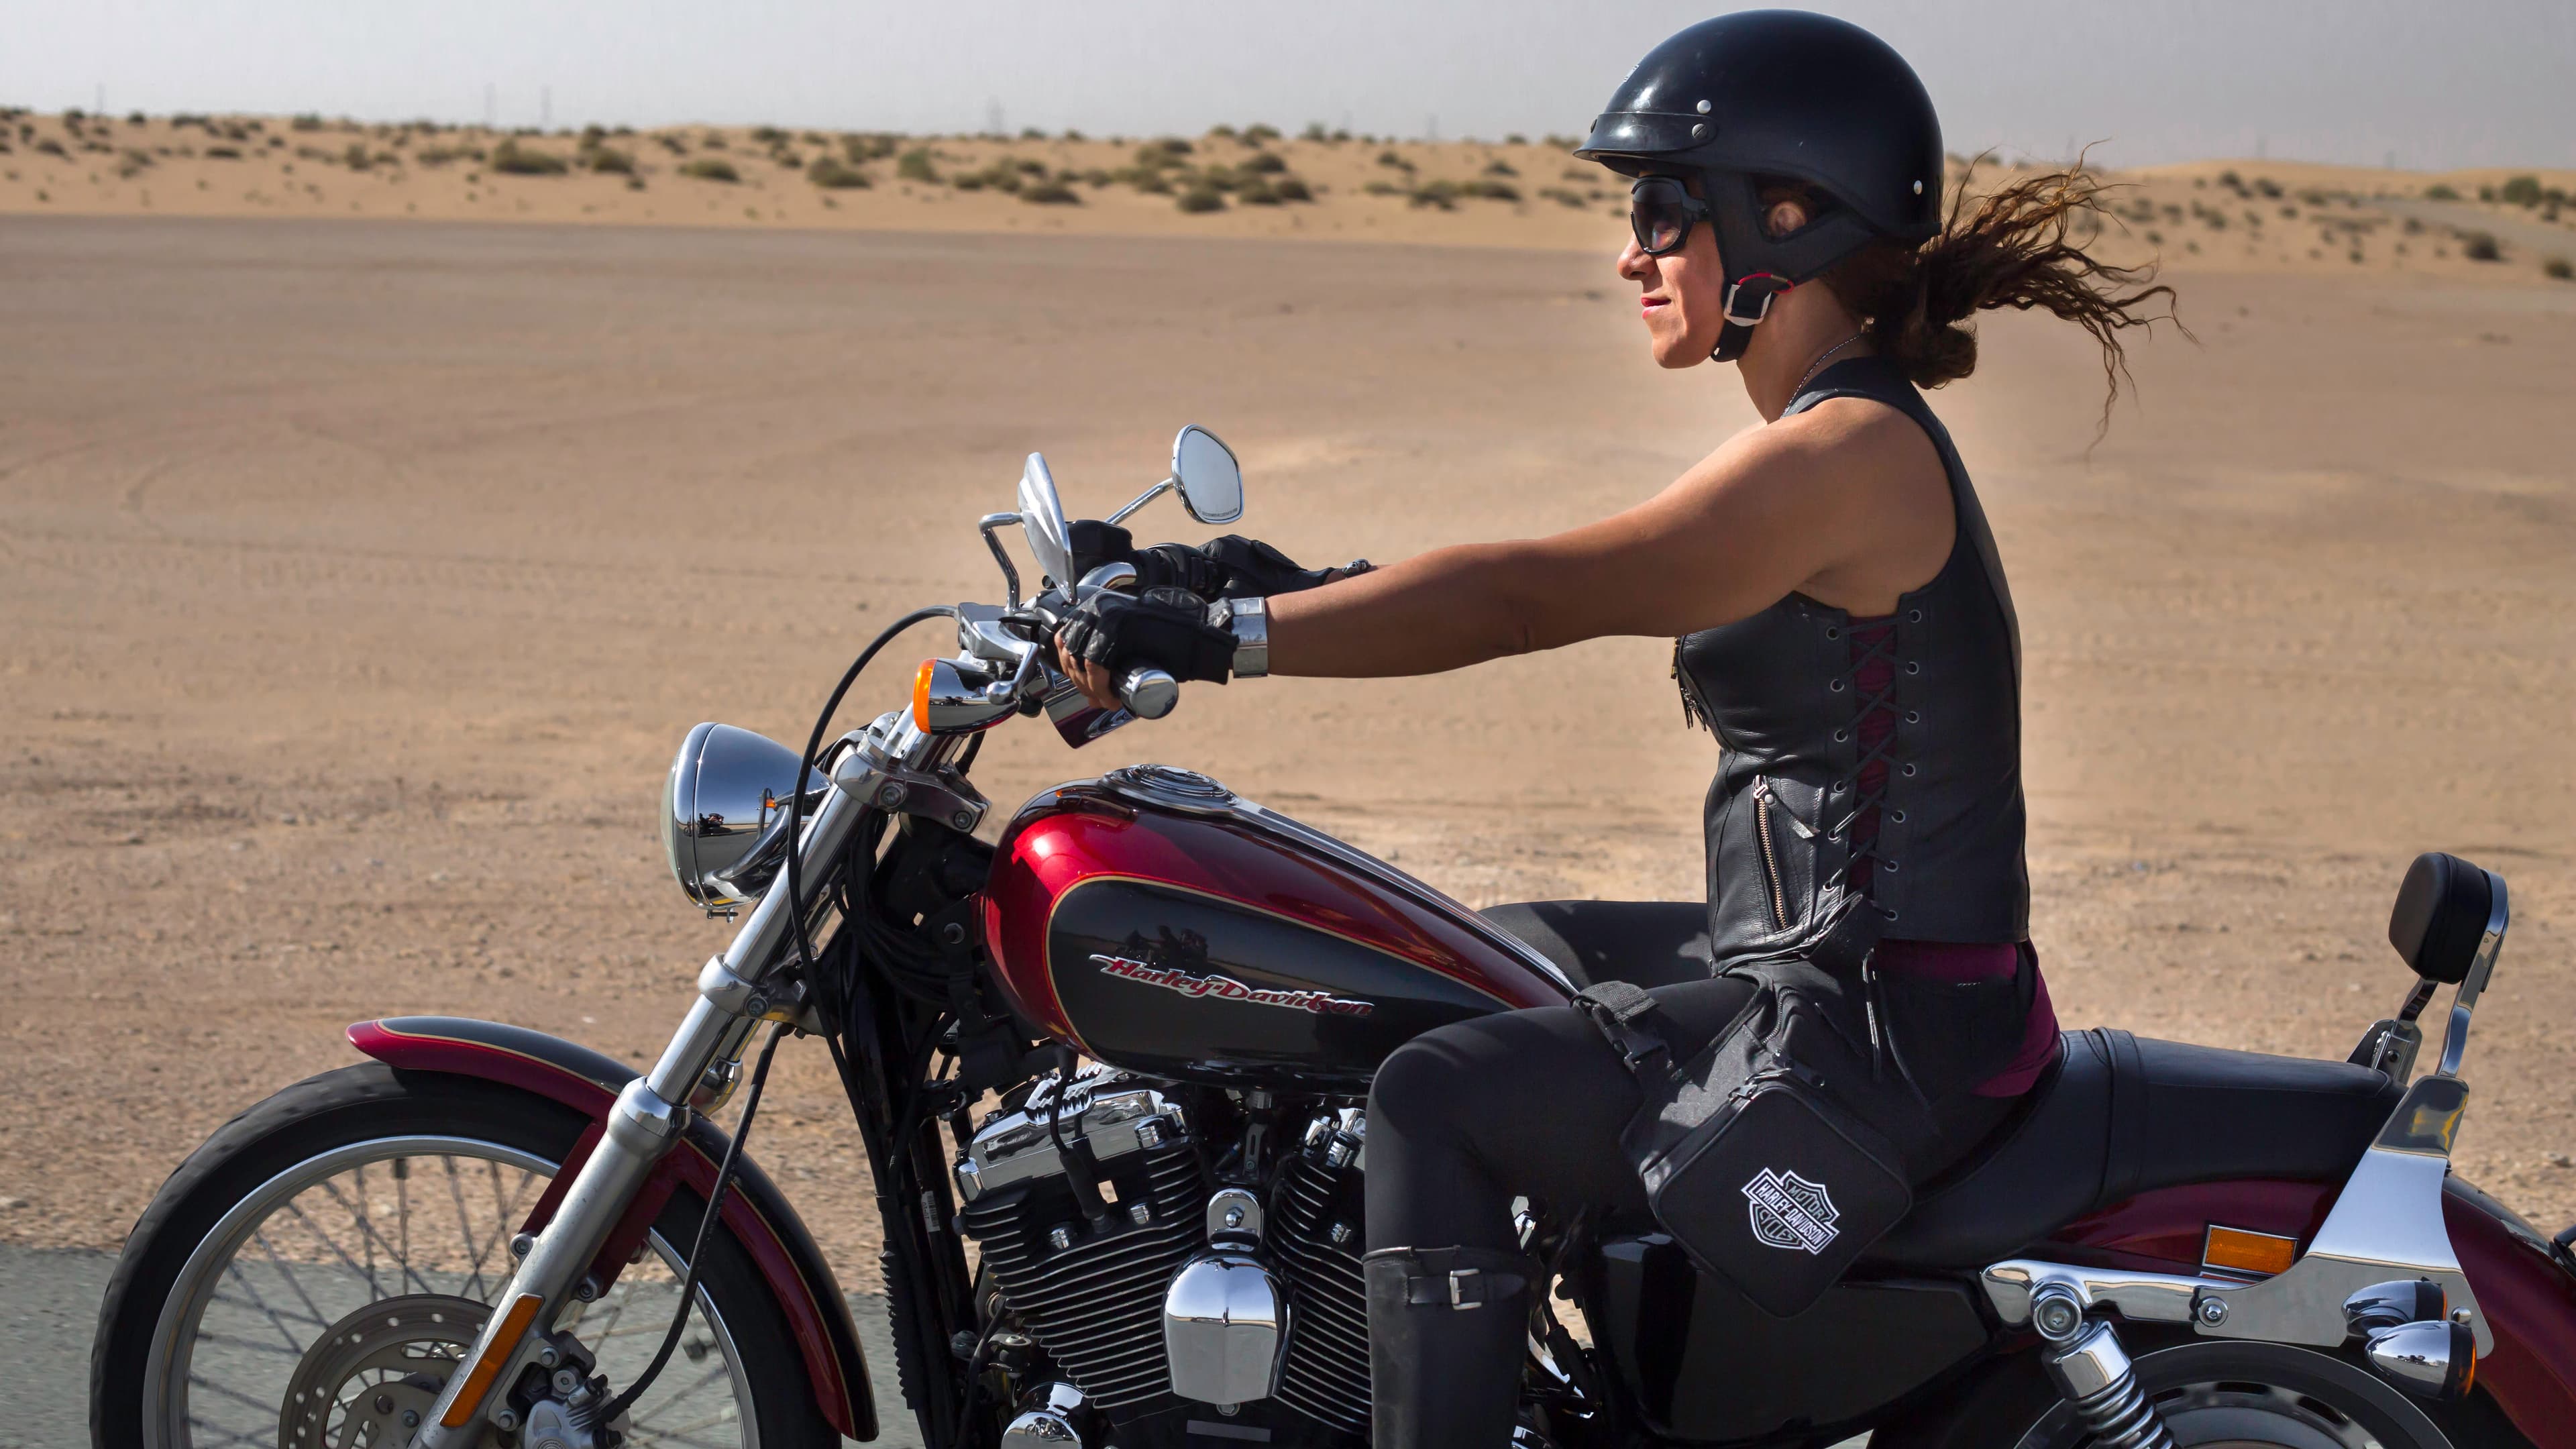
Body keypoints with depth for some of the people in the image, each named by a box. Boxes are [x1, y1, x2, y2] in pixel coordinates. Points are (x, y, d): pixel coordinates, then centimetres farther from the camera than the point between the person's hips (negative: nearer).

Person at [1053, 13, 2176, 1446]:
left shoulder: (1846, 452, -18)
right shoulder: (1842, 438, 13)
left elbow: (1531, 597, -26)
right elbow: (1571, 591, 14)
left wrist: (1226, 635, -26)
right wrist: (1302, 586, 8)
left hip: (1883, 1031, -11)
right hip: (1820, 969, 11)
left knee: (1441, 1097, -19)